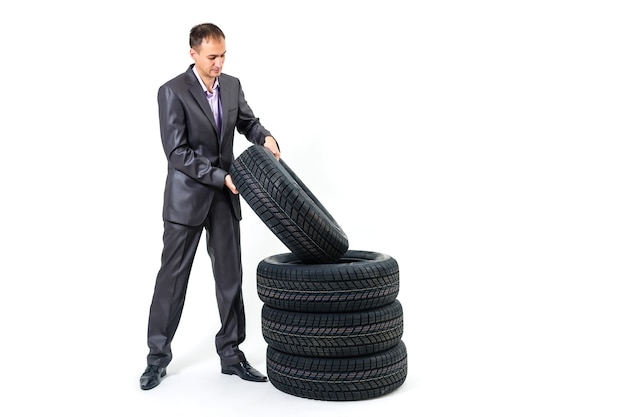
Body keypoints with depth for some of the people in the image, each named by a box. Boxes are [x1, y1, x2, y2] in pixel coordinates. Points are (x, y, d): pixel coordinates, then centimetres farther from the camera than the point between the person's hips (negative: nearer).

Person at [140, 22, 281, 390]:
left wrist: (266, 137, -7)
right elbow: (177, 153, -17)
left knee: (230, 277, 7)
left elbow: (248, 122, 16)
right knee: (173, 276, 3)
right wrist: (222, 176, -21)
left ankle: (231, 354, 19)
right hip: (187, 197, -5)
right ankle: (158, 356, 18)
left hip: (224, 197, 5)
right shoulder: (172, 91, -12)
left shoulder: (232, 85, 5)